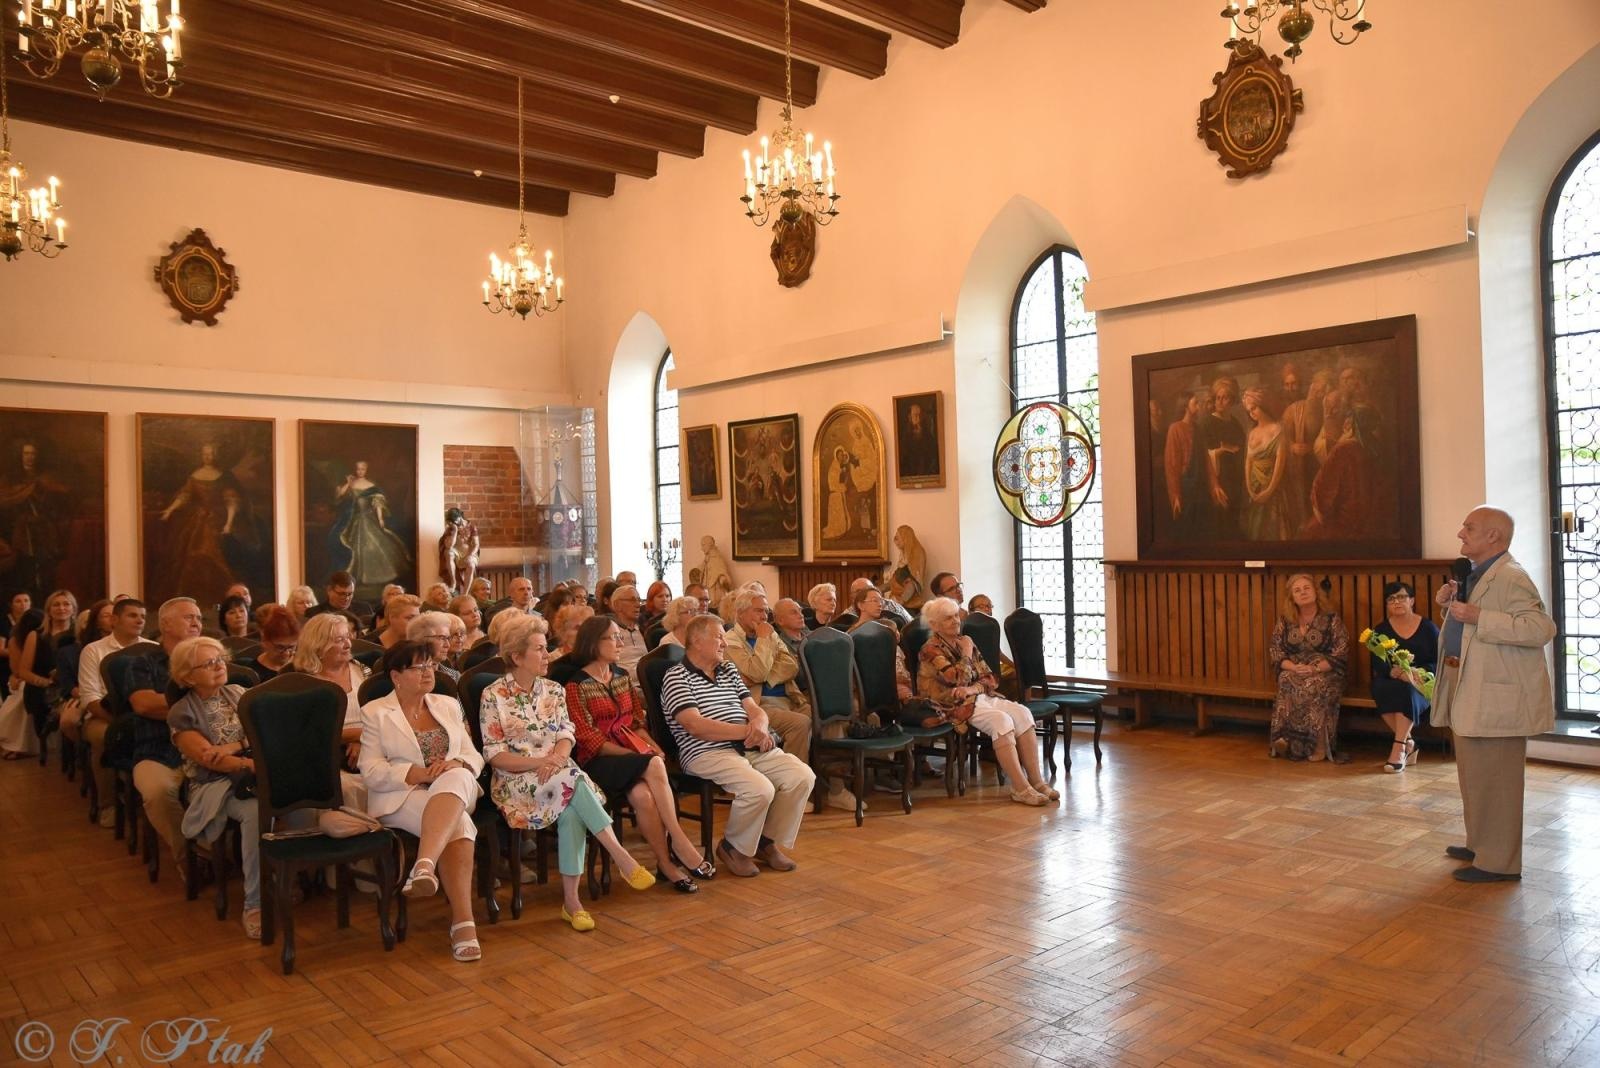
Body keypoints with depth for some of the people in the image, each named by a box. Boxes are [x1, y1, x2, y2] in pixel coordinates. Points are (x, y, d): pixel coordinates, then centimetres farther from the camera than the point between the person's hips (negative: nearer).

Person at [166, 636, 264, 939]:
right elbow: (207, 758, -10)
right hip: (215, 783, -4)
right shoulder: (182, 713, 3)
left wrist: (234, 746, -13)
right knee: (256, 810, -37)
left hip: (255, 774, 4)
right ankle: (254, 904, -29)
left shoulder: (239, 693, 16)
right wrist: (253, 764, -25)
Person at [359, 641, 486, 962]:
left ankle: (425, 864, -49)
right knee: (458, 824, -35)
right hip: (401, 796, -3)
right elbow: (371, 771, -4)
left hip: (456, 789, 3)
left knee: (456, 777, -36)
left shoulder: (448, 705, 18)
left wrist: (455, 765, -13)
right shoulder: (375, 712, 6)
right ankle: (463, 922, -38)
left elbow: (474, 757, 11)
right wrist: (418, 773, -19)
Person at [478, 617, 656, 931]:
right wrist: (538, 762, -20)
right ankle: (621, 857, -31)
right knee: (570, 780, -34)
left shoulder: (553, 690, 13)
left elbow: (567, 736, 5)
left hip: (557, 774, 4)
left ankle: (571, 899, -27)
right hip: (516, 782, -4)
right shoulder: (494, 696, -2)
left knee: (572, 809, -32)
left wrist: (557, 756, -18)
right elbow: (495, 755, -6)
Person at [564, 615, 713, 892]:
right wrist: (638, 755, -16)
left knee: (642, 794, -31)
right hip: (600, 759, -4)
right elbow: (588, 738, -8)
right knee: (654, 767, -33)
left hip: (632, 751, 4)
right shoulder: (576, 686, -1)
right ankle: (679, 842, -24)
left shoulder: (623, 676, 18)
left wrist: (653, 748, -4)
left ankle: (666, 863, -25)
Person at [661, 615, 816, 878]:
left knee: (803, 776, -10)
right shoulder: (676, 676, -3)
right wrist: (746, 731, -18)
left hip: (751, 748, 8)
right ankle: (734, 847, -1)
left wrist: (759, 724, -9)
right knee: (760, 789, -30)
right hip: (708, 753, -7)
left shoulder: (729, 670, 21)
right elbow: (695, 726, -16)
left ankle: (768, 841, 9)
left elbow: (754, 709, 18)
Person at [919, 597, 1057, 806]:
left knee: (1022, 713, -17)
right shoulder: (931, 650, -5)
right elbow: (957, 678, -20)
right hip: (953, 706, -7)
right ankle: (1020, 788, -29)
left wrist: (973, 688, -10)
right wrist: (967, 654, -4)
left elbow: (990, 678, 11)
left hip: (979, 697, 7)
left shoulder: (965, 642, 16)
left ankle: (1036, 781, -18)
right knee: (1001, 720, -30)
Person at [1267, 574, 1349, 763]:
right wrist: (1293, 667, -13)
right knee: (1287, 682, -32)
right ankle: (1284, 739, -29)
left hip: (1326, 673, -2)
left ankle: (1319, 743, -27)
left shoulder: (1332, 619, 0)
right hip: (1293, 672, 2)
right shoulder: (1285, 619, 9)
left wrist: (1314, 669, -19)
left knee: (1315, 685, -35)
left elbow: (1341, 653, -5)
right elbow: (1275, 649, 7)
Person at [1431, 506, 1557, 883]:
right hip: (1469, 693, 10)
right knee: (1474, 776, 19)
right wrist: (1451, 604, 8)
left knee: (1493, 780, -3)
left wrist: (1476, 617, -28)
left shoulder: (1510, 577, -17)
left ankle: (1499, 862, 6)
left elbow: (1541, 628, -28)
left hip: (1496, 697, -10)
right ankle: (1480, 844, 32)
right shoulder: (1476, 576, 14)